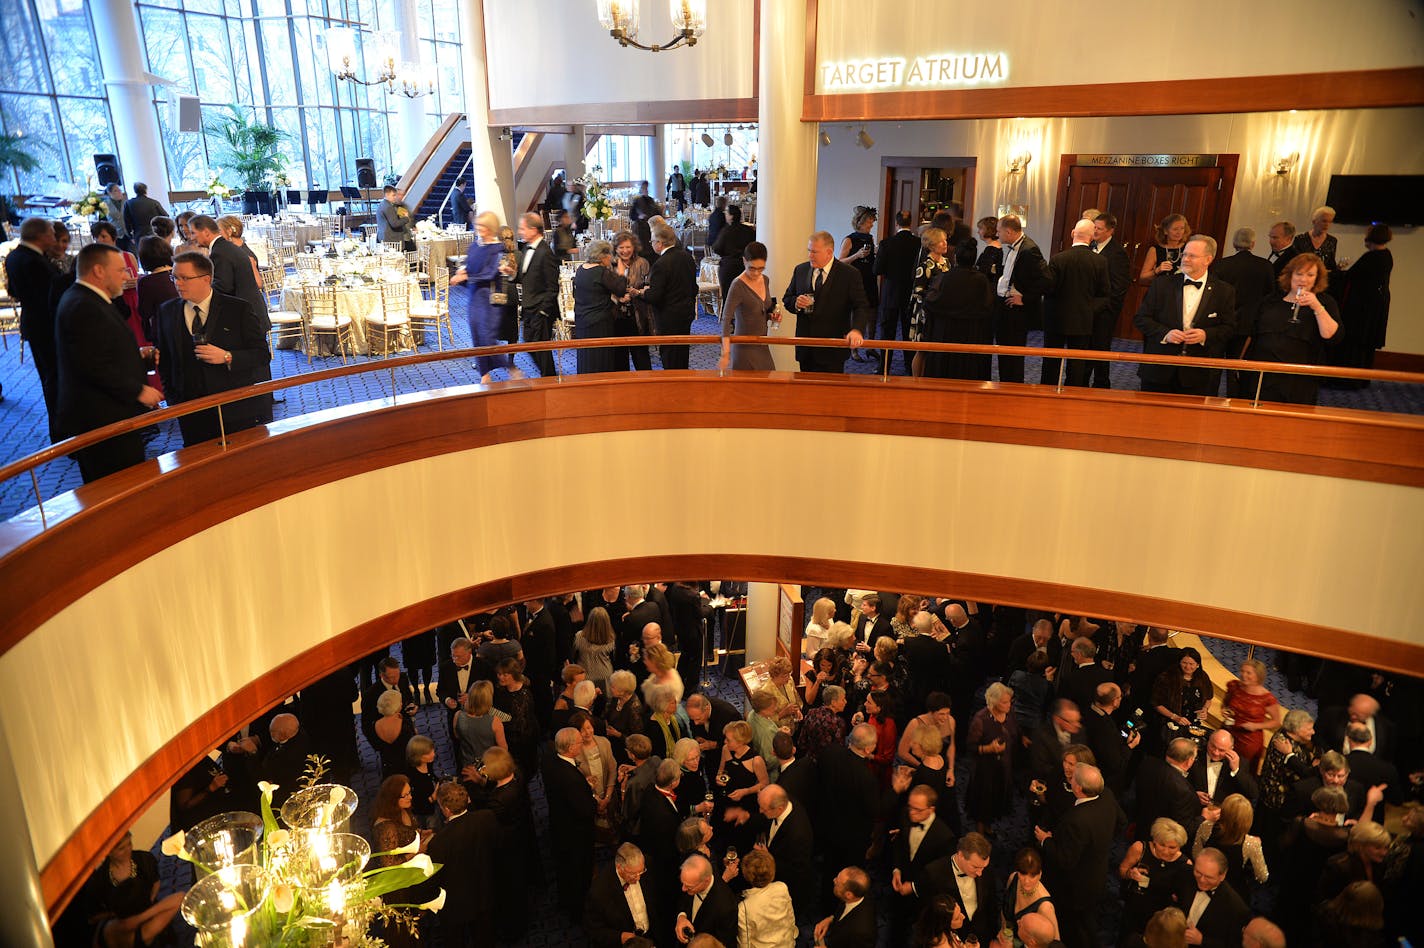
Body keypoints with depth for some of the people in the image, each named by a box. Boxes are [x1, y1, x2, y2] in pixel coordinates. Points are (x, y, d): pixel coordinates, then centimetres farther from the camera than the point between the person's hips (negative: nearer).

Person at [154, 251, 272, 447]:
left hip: (238, 412, -3)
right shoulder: (167, 311, 7)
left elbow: (263, 353, -5)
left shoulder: (238, 309, -4)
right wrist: (173, 399, 7)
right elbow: (165, 359, 14)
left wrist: (227, 357, -20)